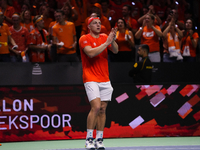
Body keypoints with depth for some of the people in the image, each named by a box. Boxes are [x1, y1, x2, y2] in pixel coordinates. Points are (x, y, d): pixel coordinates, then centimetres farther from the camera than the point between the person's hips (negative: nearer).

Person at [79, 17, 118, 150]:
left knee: (102, 110, 3)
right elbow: (91, 53, -20)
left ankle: (99, 139, 8)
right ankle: (89, 139, -11)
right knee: (96, 107, -18)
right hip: (91, 79, -5)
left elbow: (115, 50, 0)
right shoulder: (84, 39, -3)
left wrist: (112, 40, -19)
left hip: (105, 80, 5)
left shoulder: (104, 37, 12)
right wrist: (106, 43, -19)